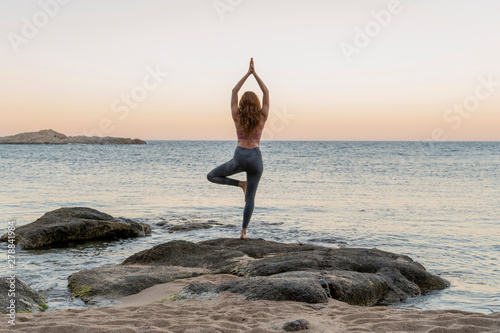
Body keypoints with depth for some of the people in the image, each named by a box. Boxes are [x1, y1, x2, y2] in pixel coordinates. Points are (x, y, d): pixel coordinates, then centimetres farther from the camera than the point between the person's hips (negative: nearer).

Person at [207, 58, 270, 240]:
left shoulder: (237, 117, -3)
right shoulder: (262, 118, -3)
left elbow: (234, 91, 5)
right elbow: (266, 92, 5)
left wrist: (247, 73, 6)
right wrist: (254, 73, 4)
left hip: (239, 158, -1)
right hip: (256, 158, 1)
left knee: (212, 176, 18)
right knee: (250, 197, 7)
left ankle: (240, 184, 4)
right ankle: (243, 231, 2)